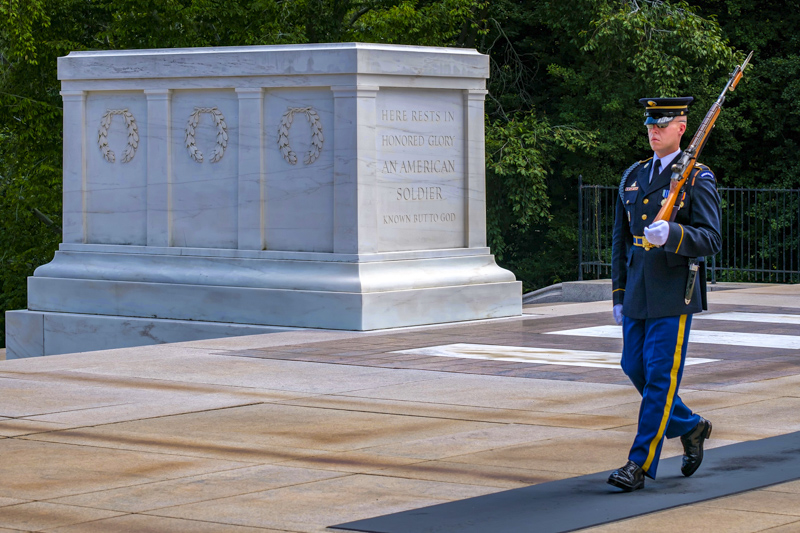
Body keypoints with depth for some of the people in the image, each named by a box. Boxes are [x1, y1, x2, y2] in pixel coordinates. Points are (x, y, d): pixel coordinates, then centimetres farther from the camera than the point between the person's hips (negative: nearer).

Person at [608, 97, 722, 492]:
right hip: (637, 294, 7)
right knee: (634, 367, 10)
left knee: (660, 376, -5)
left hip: (674, 296, -6)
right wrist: (619, 295, 14)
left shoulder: (697, 179, -4)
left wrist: (671, 234, -30)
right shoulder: (633, 177, 13)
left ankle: (641, 463, -1)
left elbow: (711, 239, -13)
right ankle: (690, 427, 32)